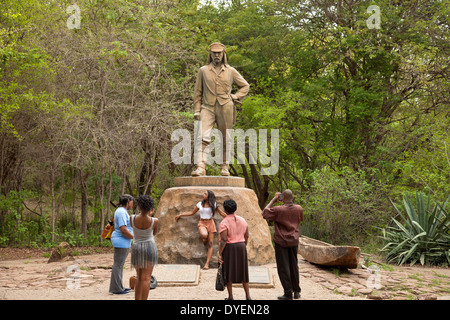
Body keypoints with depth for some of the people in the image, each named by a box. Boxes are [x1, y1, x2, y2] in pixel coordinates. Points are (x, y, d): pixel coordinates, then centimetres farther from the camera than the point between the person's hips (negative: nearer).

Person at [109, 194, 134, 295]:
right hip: (121, 242, -11)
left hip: (123, 242, 11)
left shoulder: (122, 211, 16)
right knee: (118, 264, -6)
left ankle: (119, 287, 20)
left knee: (120, 264, 13)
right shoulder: (121, 212, -17)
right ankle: (116, 289, -2)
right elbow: (123, 230, -23)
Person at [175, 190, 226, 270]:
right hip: (202, 223, 0)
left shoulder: (214, 204, 1)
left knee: (210, 244, -7)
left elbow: (221, 213, 10)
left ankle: (207, 263, -5)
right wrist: (180, 215, 15)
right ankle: (205, 243, 3)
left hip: (210, 223, 0)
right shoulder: (200, 204, 5)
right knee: (204, 235, -35)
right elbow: (192, 213, 16)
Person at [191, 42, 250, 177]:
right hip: (208, 107, 0)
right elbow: (198, 92, 11)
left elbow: (245, 86, 20)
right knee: (203, 136, -16)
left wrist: (236, 97, 4)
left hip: (225, 108, 1)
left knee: (225, 138, 4)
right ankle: (200, 167, -22)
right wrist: (196, 110, 4)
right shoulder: (203, 70, 11)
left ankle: (225, 167, 14)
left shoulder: (231, 71, 10)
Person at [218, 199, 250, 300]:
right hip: (241, 247, 5)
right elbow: (246, 236, 9)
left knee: (228, 272, 7)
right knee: (242, 271, 13)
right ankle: (248, 295, 12)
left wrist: (219, 253, -15)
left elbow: (223, 240, -19)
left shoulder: (224, 223, -14)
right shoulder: (242, 220, 3)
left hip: (228, 248, -5)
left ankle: (230, 296, 11)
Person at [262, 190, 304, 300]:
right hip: (294, 241, 5)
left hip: (281, 242, -5)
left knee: (283, 268, 1)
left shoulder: (278, 209, -17)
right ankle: (296, 291, 22)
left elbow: (265, 213, -6)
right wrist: (291, 202, 17)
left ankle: (288, 293, 2)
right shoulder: (299, 209, -2)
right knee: (294, 266, 15)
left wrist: (273, 200, -2)